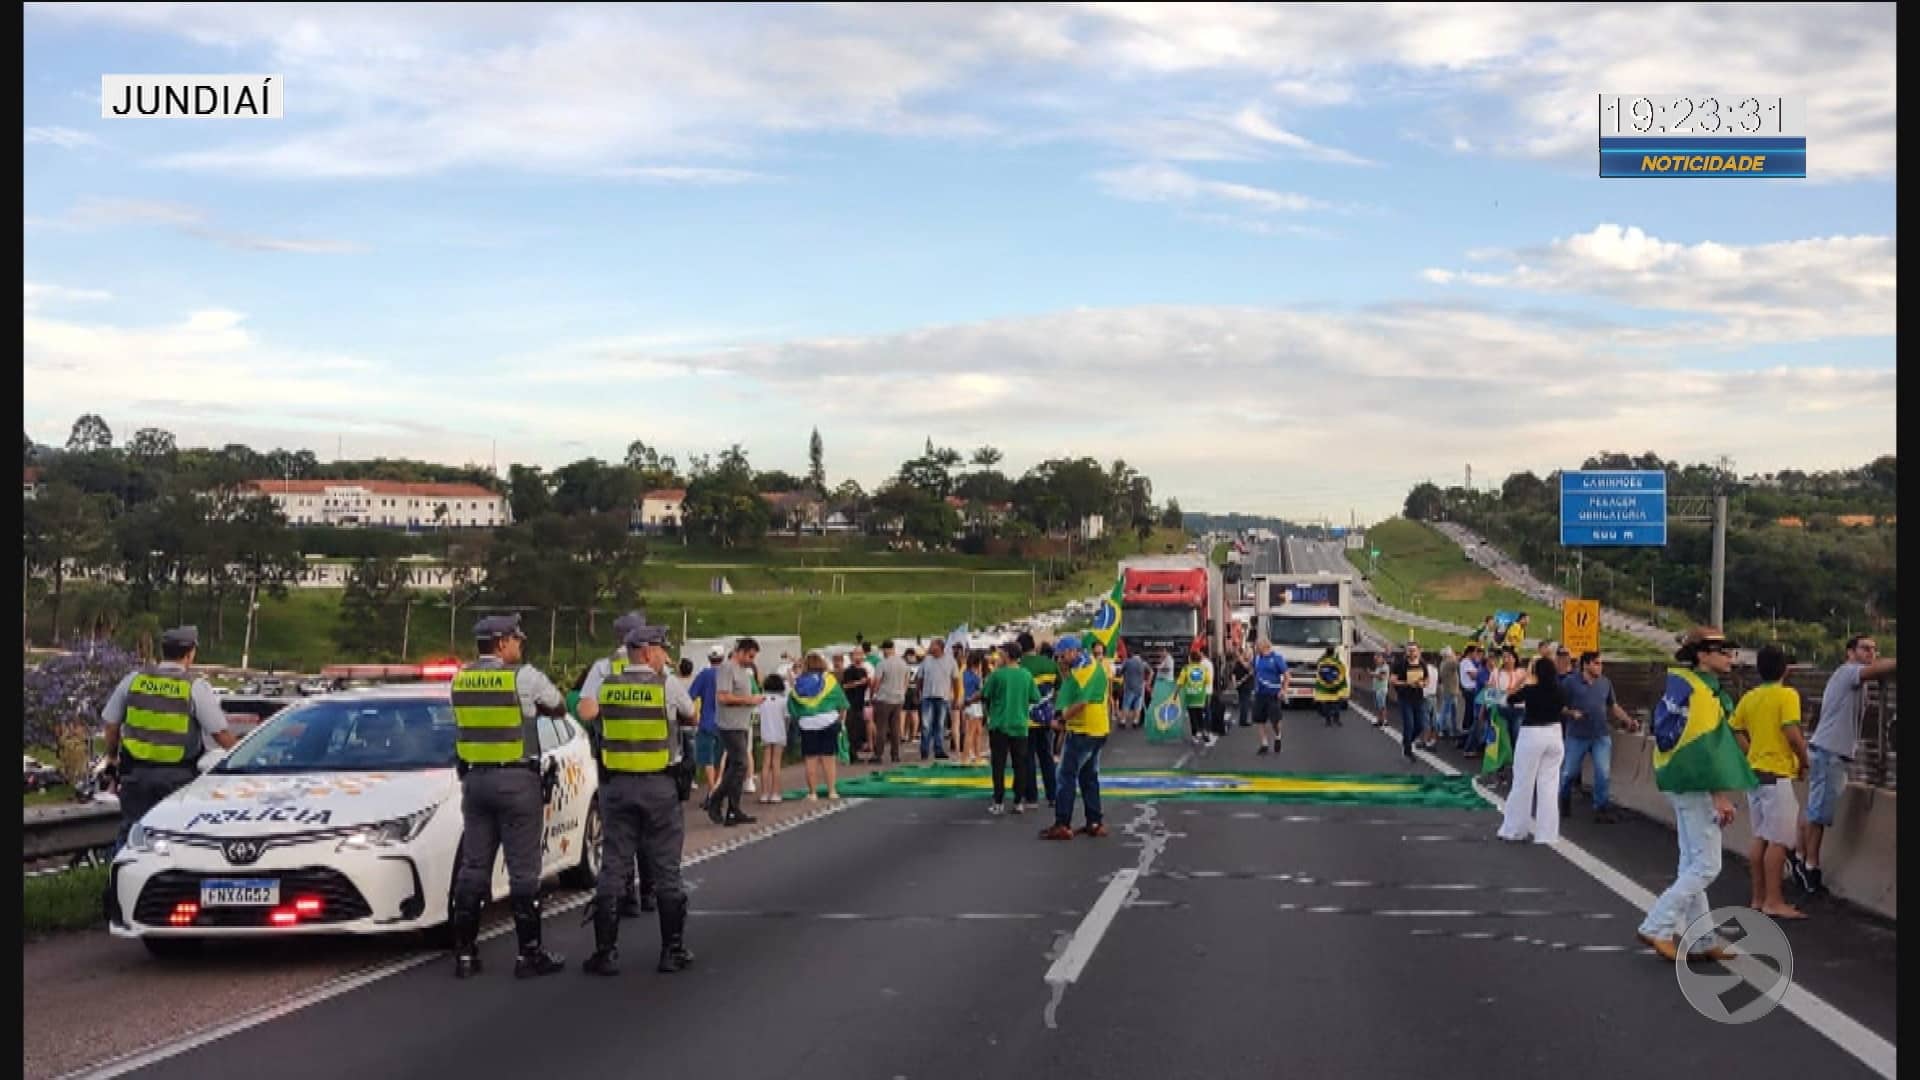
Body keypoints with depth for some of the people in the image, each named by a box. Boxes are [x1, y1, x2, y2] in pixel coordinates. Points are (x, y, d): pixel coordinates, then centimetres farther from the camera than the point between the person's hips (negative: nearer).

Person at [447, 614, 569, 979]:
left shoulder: (461, 680, 6)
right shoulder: (524, 677, -10)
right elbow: (559, 707, 3)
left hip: (474, 779, 5)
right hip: (516, 780, -5)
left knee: (473, 866, 9)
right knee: (523, 870, 0)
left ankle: (464, 953, 11)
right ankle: (530, 954, 4)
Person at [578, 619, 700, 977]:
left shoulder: (604, 682, -1)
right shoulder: (667, 687, -7)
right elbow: (694, 718, 7)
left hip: (616, 786, 2)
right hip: (661, 786, -2)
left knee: (612, 869, 6)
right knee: (666, 870, 6)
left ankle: (606, 952, 4)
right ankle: (673, 951, 9)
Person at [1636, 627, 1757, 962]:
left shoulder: (1703, 687, 14)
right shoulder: (1698, 691, -17)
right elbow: (1702, 746, -23)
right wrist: (1719, 794, -23)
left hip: (1687, 786, 11)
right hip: (1696, 786, -11)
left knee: (1692, 865, 13)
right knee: (1706, 866, -7)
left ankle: (1699, 941, 19)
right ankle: (1657, 927, -7)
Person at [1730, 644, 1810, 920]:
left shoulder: (1749, 697, 8)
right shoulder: (1787, 695, -12)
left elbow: (1736, 731, 10)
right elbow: (1792, 732, -20)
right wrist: (1805, 762, -7)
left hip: (1754, 772, 7)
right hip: (1777, 775, -7)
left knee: (1760, 838, 13)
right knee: (1779, 840, -4)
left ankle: (1759, 898, 17)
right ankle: (1774, 903, -5)